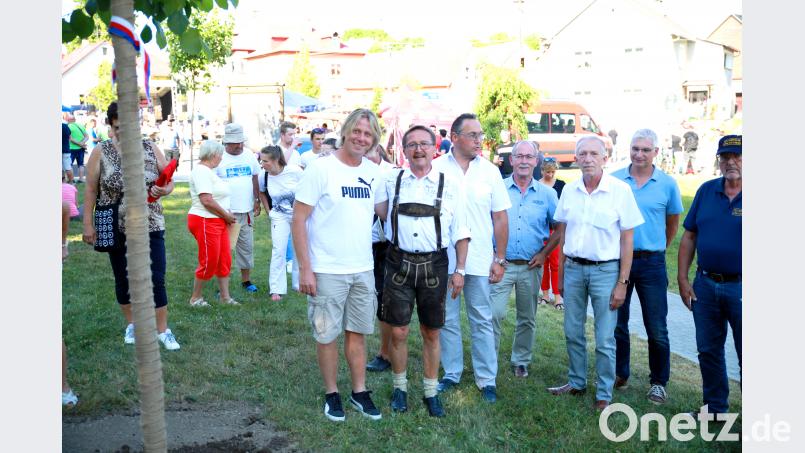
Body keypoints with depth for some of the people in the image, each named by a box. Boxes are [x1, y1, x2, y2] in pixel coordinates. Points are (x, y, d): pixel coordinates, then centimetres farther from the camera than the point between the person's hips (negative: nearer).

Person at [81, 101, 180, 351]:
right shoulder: (101, 152, -4)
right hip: (115, 228, 0)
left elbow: (169, 181, 5)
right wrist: (88, 224, -5)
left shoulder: (151, 148, -1)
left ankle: (163, 330, 9)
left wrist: (164, 190, -18)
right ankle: (131, 324, 33)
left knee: (157, 280, -2)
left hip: (150, 227, 0)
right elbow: (91, 190, -2)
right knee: (123, 279, 14)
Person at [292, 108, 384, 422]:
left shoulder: (374, 173, 6)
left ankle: (360, 392, 26)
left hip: (363, 269, 5)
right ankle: (331, 394, 23)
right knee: (327, 335, 7)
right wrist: (305, 269, -15)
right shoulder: (321, 168, -10)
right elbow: (298, 220, -11)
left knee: (357, 332, 14)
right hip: (327, 270, -5)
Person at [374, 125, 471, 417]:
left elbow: (460, 231, 3)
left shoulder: (450, 185, 1)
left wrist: (460, 269, -1)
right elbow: (382, 213, 13)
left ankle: (431, 391, 25)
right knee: (398, 332, 6)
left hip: (434, 265, -1)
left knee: (431, 333, 10)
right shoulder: (391, 180, 5)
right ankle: (399, 387, 26)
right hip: (399, 263, 1)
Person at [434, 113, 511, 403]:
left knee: (482, 321, 7)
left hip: (480, 260, 0)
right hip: (444, 259, 0)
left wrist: (500, 259, 0)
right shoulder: (436, 169, -2)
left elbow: (500, 218, 4)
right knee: (448, 320, 11)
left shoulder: (490, 171, 2)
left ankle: (487, 379, 16)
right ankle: (451, 374, 25)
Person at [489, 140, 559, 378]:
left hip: (531, 267, 2)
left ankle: (521, 361, 28)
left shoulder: (547, 194, 3)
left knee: (527, 319, 12)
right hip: (501, 264, -2)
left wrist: (544, 253, -1)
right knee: (494, 314, -9)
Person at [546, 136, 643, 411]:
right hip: (573, 267, 4)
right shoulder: (569, 190, 4)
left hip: (605, 270, -4)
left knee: (605, 340, 3)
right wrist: (561, 274, 9)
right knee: (573, 333, 14)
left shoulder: (620, 190, -8)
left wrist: (622, 282, -9)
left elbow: (627, 239, -7)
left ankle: (604, 395, 17)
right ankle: (576, 383, 31)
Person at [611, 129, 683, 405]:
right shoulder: (613, 180, 0)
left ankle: (659, 382, 18)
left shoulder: (667, 184, -1)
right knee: (617, 324, 12)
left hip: (651, 263, -1)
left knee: (657, 329, 3)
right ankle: (619, 374, 27)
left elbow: (673, 224, 12)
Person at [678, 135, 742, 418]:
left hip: (740, 288, -4)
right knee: (708, 351, 14)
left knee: (746, 356, 5)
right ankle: (715, 408, 31)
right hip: (705, 285, 4)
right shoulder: (706, 191, 5)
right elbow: (689, 237, 8)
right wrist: (682, 279, 3)